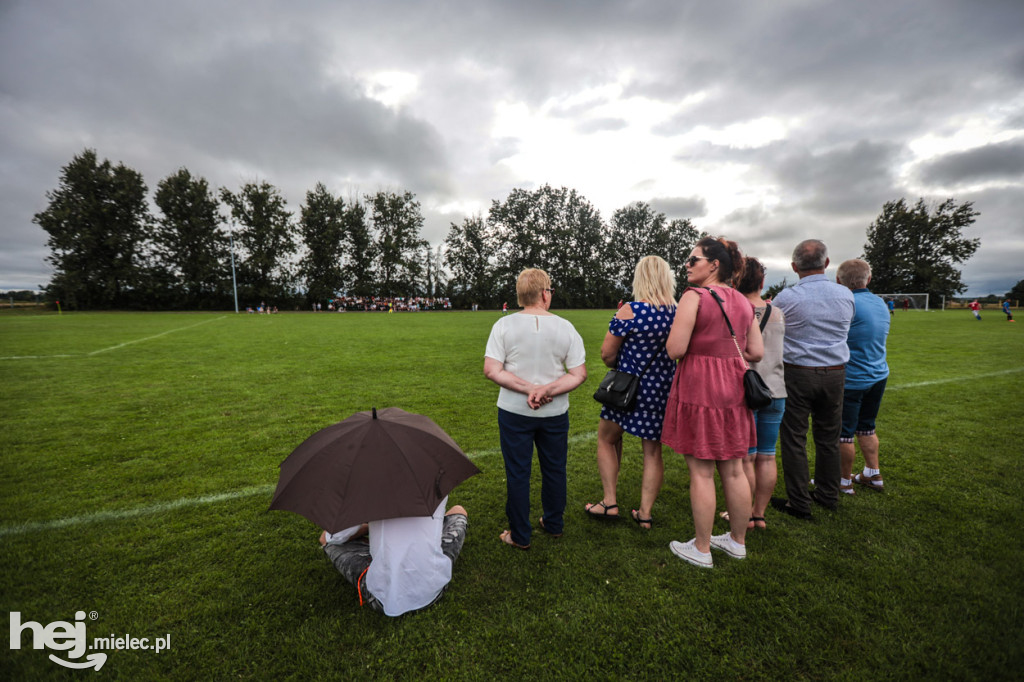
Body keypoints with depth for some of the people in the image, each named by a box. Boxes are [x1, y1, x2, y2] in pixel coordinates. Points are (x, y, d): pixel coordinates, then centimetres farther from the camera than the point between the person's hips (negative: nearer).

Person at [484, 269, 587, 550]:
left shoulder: (504, 325, -9)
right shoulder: (565, 327, -6)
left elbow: (491, 370, -15)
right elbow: (579, 374, -10)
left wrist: (528, 388, -16)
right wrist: (548, 390, -16)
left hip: (514, 412, -1)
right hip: (555, 413, 2)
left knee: (517, 473, 11)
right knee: (554, 469, 20)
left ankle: (520, 535, 24)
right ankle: (554, 524, 38)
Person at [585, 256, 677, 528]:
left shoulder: (629, 311, -16)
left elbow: (607, 354, -11)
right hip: (664, 390, 5)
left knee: (607, 439, 16)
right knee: (653, 451, 14)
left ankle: (609, 503, 20)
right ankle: (645, 513, 22)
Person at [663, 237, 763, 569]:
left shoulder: (694, 296, -13)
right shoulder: (743, 302, 10)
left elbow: (675, 350, -18)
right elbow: (756, 352, 9)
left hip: (699, 389, -7)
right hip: (733, 389, 7)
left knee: (701, 472, 3)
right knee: (733, 470, 17)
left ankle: (701, 549, 17)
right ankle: (738, 541, 33)